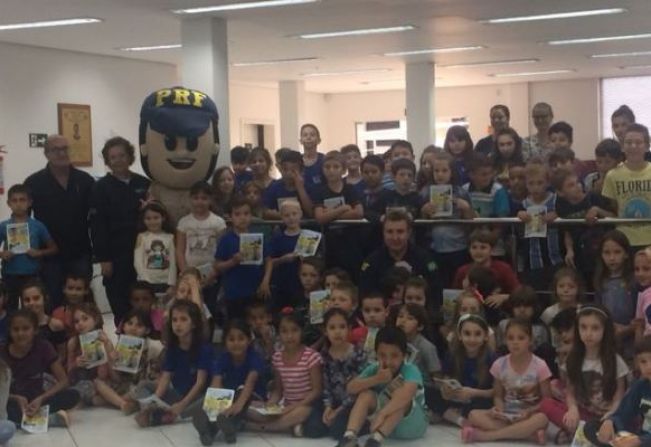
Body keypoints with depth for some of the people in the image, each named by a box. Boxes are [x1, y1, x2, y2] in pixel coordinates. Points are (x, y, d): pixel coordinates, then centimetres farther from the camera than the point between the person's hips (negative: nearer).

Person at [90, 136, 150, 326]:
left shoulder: (144, 184, 8)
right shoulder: (101, 188, 0)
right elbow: (97, 226, -4)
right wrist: (103, 258, -9)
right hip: (116, 255, -2)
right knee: (120, 307, 0)